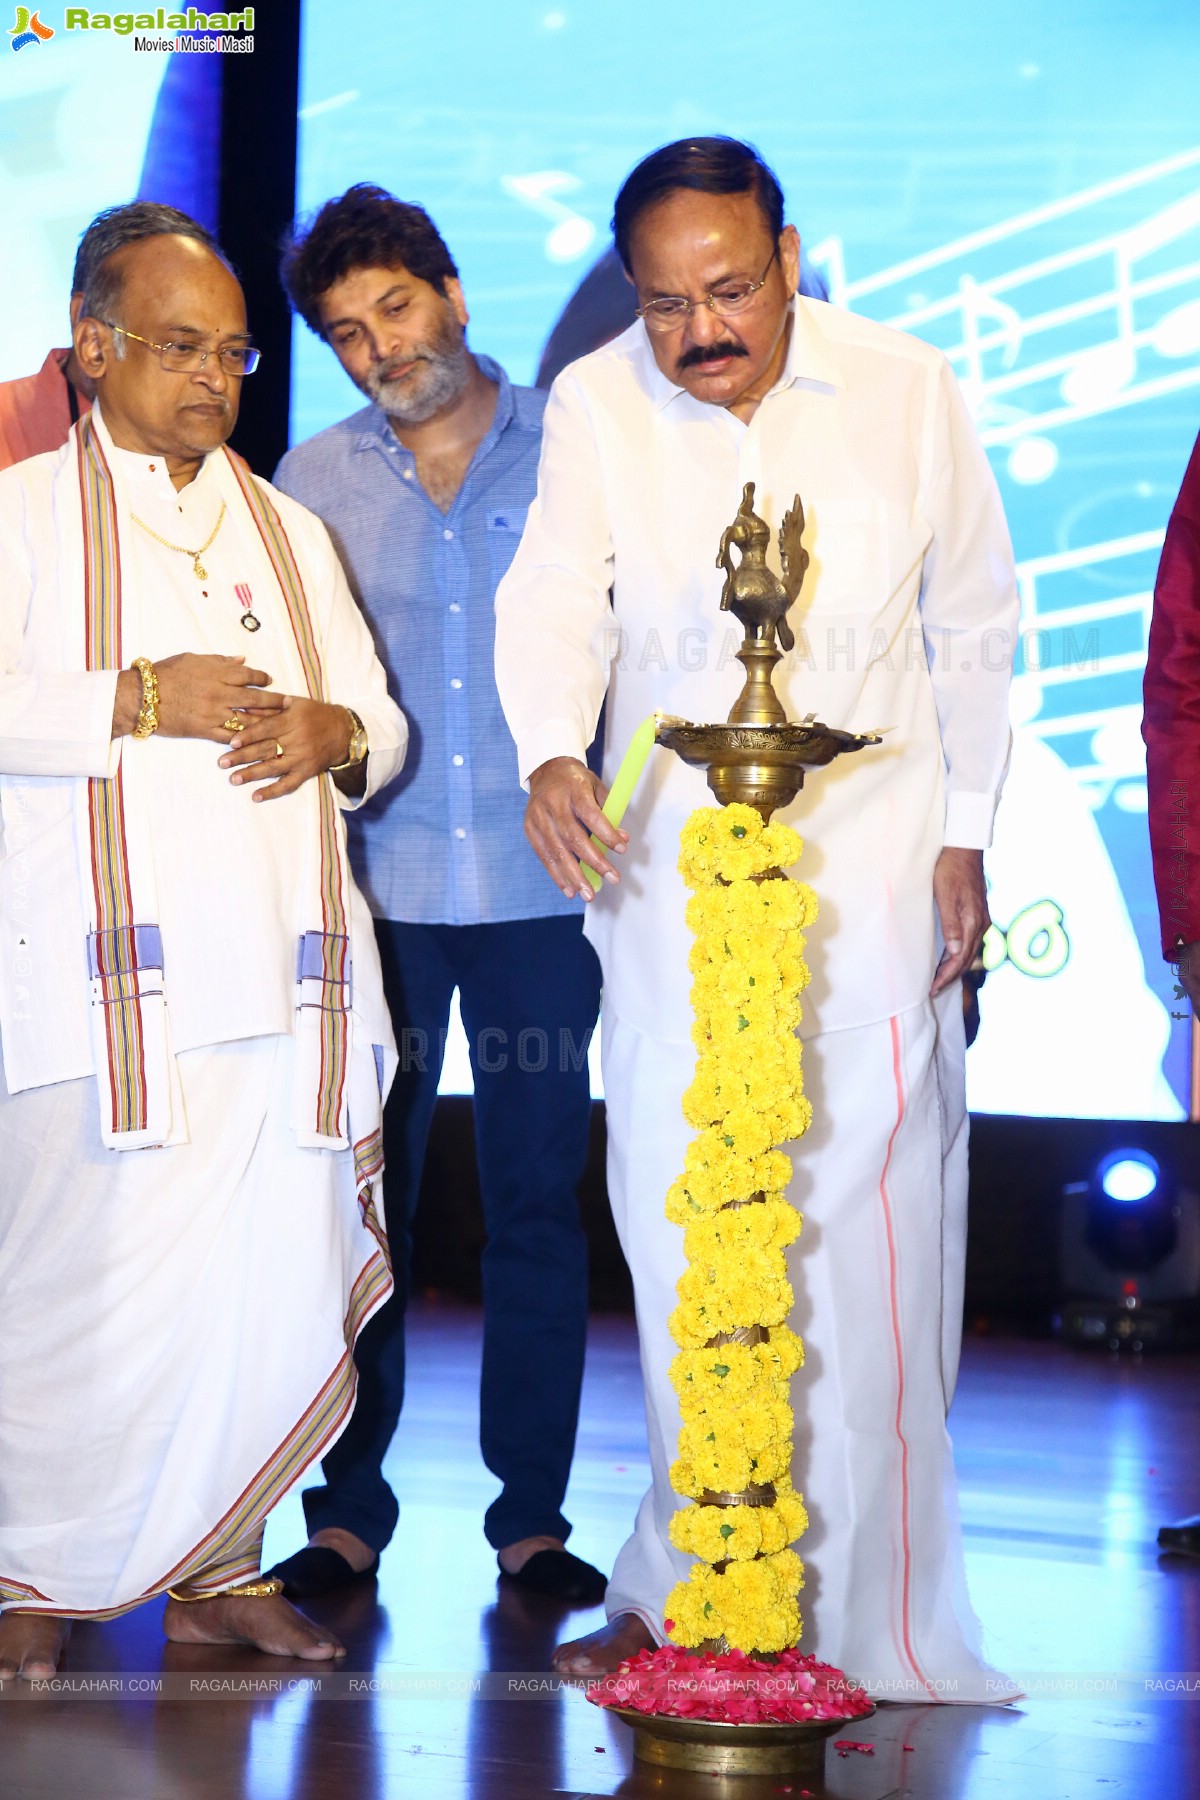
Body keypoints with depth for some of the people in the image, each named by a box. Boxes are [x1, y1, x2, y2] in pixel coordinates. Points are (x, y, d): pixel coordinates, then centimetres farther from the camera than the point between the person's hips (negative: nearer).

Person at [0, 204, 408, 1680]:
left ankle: (208, 1567, 18)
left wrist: (333, 731, 1)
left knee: (280, 1294, 1)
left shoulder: (288, 532, 24)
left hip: (282, 979, 5)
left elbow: (381, 726, 23)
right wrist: (139, 699, -13)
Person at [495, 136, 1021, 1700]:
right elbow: (557, 596, -14)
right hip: (665, 866, 1)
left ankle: (865, 1617, 7)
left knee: (861, 1230, -5)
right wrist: (552, 755, -34)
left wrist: (965, 835, 6)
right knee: (672, 1230, 3)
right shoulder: (595, 407, -2)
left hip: (867, 865, -1)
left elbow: (973, 628, 7)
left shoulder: (909, 393, -1)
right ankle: (689, 1589, 17)